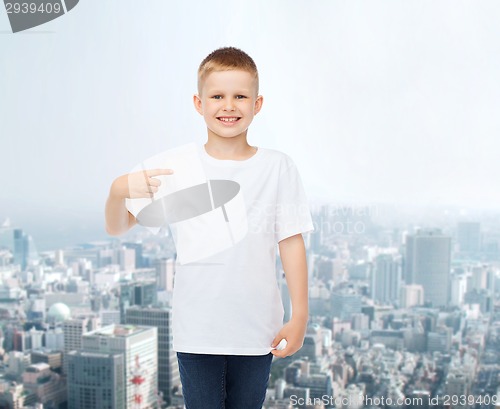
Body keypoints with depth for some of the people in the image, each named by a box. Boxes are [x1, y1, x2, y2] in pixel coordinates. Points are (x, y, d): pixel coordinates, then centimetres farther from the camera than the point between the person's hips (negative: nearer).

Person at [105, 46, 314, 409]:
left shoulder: (278, 167, -3)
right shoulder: (178, 165, -5)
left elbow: (291, 243, 0)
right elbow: (117, 228, -3)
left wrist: (299, 317, 0)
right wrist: (118, 190, -25)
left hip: (257, 331, 1)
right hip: (197, 332, 0)